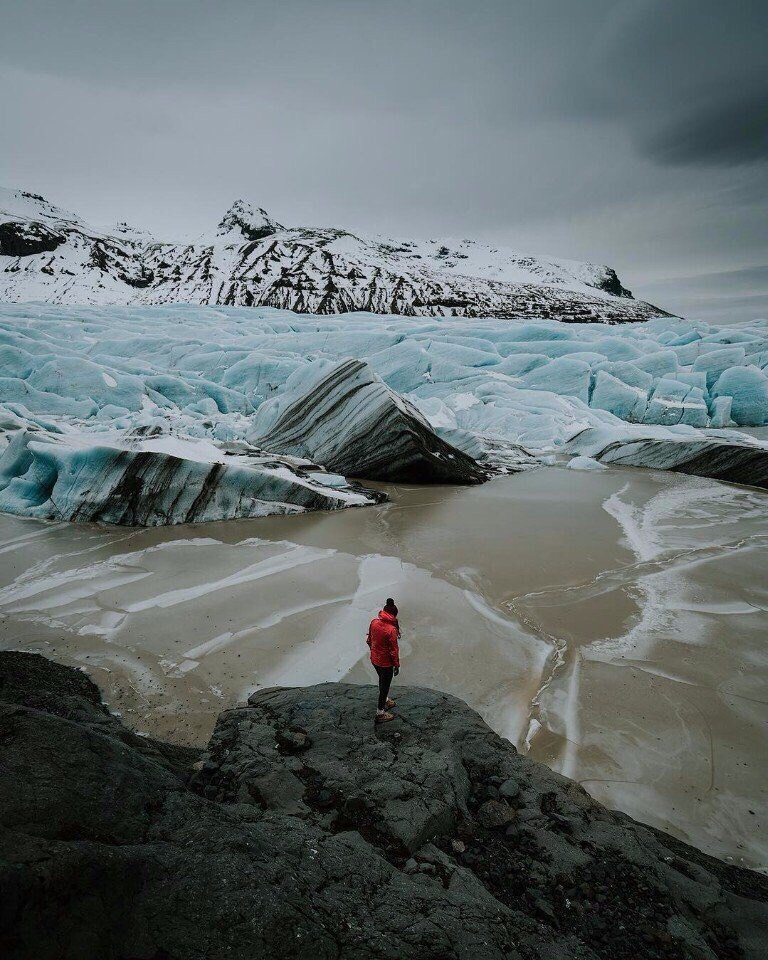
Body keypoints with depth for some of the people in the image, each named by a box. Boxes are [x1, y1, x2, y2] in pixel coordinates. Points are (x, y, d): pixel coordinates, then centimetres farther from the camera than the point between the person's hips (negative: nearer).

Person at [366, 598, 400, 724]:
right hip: (385, 662, -6)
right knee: (385, 685, 12)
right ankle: (380, 714, 25)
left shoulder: (374, 622, -9)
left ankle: (385, 701, 50)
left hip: (374, 659, 7)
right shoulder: (391, 630, -29)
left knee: (382, 680, 28)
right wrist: (397, 665, -7)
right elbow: (394, 650, -20)